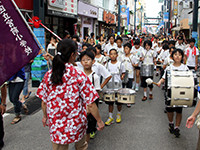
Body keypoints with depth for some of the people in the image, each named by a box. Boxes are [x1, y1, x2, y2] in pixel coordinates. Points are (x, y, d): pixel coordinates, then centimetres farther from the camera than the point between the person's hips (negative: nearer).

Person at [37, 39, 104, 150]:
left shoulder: (48, 75, -8)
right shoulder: (79, 76, -17)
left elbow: (44, 101, 1)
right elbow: (90, 104, -16)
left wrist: (45, 116, 18)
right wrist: (99, 121, -3)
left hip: (56, 126, 2)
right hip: (77, 125, -2)